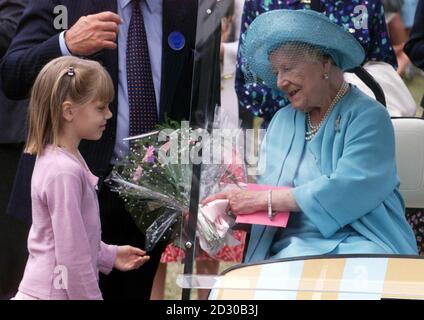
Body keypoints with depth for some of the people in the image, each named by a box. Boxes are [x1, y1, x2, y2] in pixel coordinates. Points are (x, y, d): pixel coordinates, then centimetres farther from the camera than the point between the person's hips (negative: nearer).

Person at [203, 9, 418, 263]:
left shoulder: (368, 117, 0)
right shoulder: (282, 121, 20)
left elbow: (347, 190, -13)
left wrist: (264, 199, -11)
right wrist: (228, 206, -7)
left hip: (359, 243, -4)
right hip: (295, 247, 4)